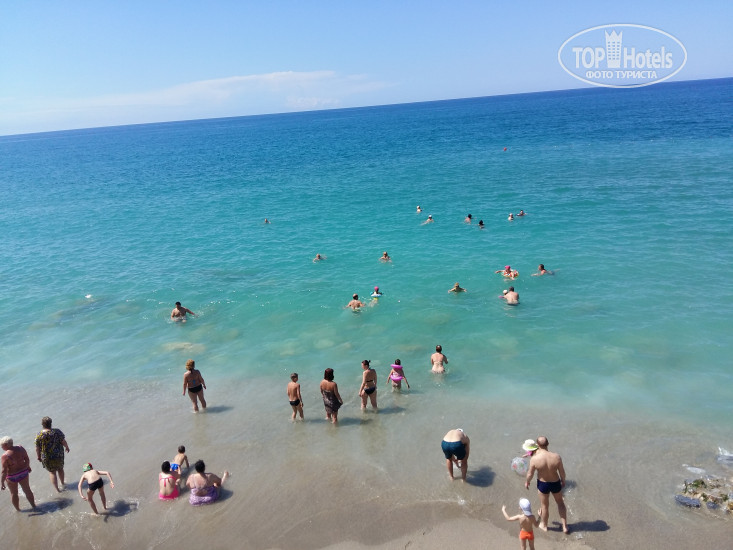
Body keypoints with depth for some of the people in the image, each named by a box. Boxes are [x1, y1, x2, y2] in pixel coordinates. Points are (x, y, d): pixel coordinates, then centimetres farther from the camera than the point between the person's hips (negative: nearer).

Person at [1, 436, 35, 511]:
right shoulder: (20, 448, -11)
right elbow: (27, 459, 1)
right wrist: (28, 466, 18)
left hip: (12, 477, -4)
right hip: (23, 473, 5)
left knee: (14, 493, 20)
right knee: (27, 490, 21)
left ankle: (18, 509, 35)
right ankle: (34, 506, 34)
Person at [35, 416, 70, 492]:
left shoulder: (39, 435, -14)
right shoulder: (57, 431, -16)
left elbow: (37, 448, -8)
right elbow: (63, 442, -10)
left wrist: (38, 456, 8)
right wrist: (67, 447, 9)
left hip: (46, 457, -1)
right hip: (58, 455, 1)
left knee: (52, 472, 17)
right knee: (60, 469, 24)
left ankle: (57, 489, 18)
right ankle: (62, 484, 42)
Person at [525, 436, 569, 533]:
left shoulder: (534, 459, -28)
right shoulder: (556, 457, -26)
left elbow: (530, 473, -13)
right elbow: (562, 472, -10)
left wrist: (527, 482, 9)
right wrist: (563, 481, 12)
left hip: (542, 484, -1)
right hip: (555, 483, 1)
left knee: (544, 505, 24)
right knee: (560, 502, 29)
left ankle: (544, 525, 47)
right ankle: (565, 526, 39)